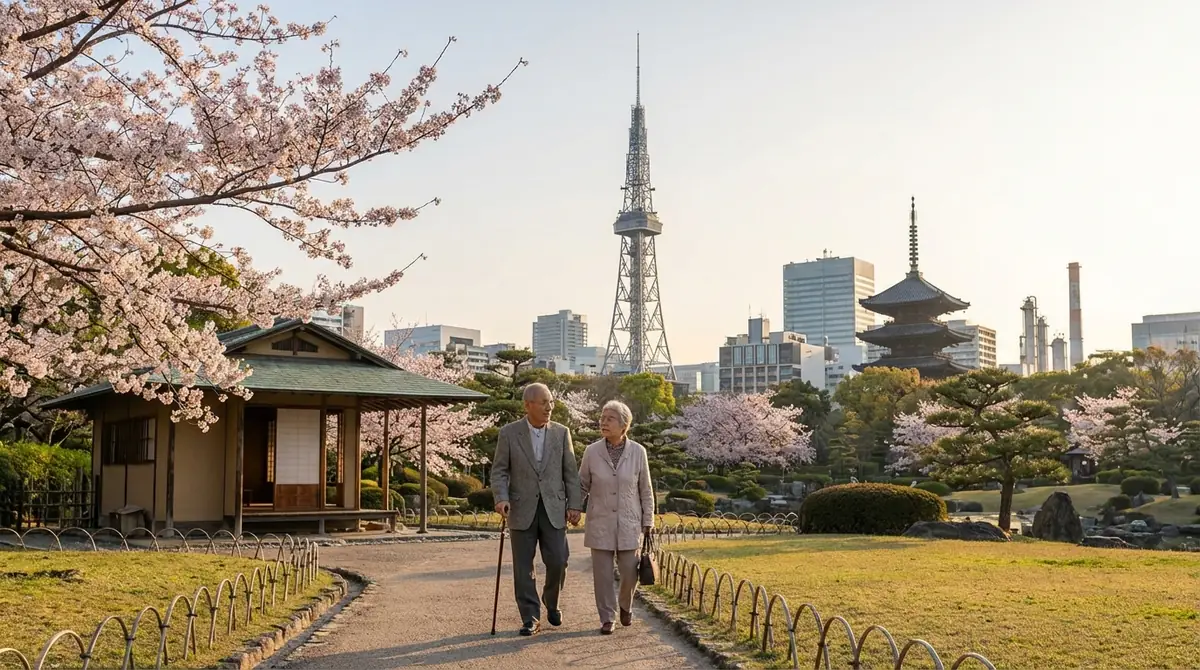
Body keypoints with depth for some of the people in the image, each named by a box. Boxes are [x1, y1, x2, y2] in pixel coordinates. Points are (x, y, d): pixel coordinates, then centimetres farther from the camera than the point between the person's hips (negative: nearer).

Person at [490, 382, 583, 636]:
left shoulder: (562, 432, 5)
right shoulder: (509, 434, 0)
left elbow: (570, 472, 6)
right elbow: (499, 470, 0)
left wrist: (574, 505, 0)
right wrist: (502, 498, -16)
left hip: (554, 509, 1)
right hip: (522, 510, -1)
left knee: (557, 562, -3)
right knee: (523, 568, 2)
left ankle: (551, 604, 24)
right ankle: (530, 618, 11)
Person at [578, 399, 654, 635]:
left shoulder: (638, 452, -4)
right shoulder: (592, 451, -4)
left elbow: (645, 490, 4)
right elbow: (582, 485, 7)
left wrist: (648, 520, 3)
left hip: (629, 523, 0)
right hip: (600, 523, 0)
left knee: (630, 572, 2)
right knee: (603, 573, 2)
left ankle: (626, 606, 31)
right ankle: (606, 618, 16)